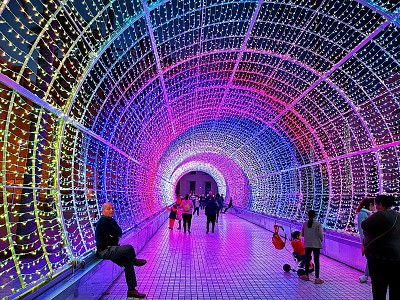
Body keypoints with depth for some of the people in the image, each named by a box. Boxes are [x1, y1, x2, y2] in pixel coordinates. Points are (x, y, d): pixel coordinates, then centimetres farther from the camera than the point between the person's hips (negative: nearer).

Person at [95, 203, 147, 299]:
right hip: (105, 251, -11)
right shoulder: (104, 221, -17)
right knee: (129, 248, -29)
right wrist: (116, 233, 1)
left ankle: (131, 290, 14)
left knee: (128, 263, 7)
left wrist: (115, 233, -10)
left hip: (109, 249, 11)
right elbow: (116, 233, -20)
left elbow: (120, 233, 10)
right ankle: (134, 261, 6)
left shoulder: (110, 220, 14)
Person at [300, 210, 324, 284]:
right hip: (316, 244, -2)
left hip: (307, 245, 2)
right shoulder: (318, 224, -11)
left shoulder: (305, 224, -3)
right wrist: (321, 239, 8)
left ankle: (306, 275, 28)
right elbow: (320, 234, -12)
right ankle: (317, 278, 6)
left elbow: (302, 234, 4)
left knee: (307, 260, 15)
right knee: (316, 261, 4)